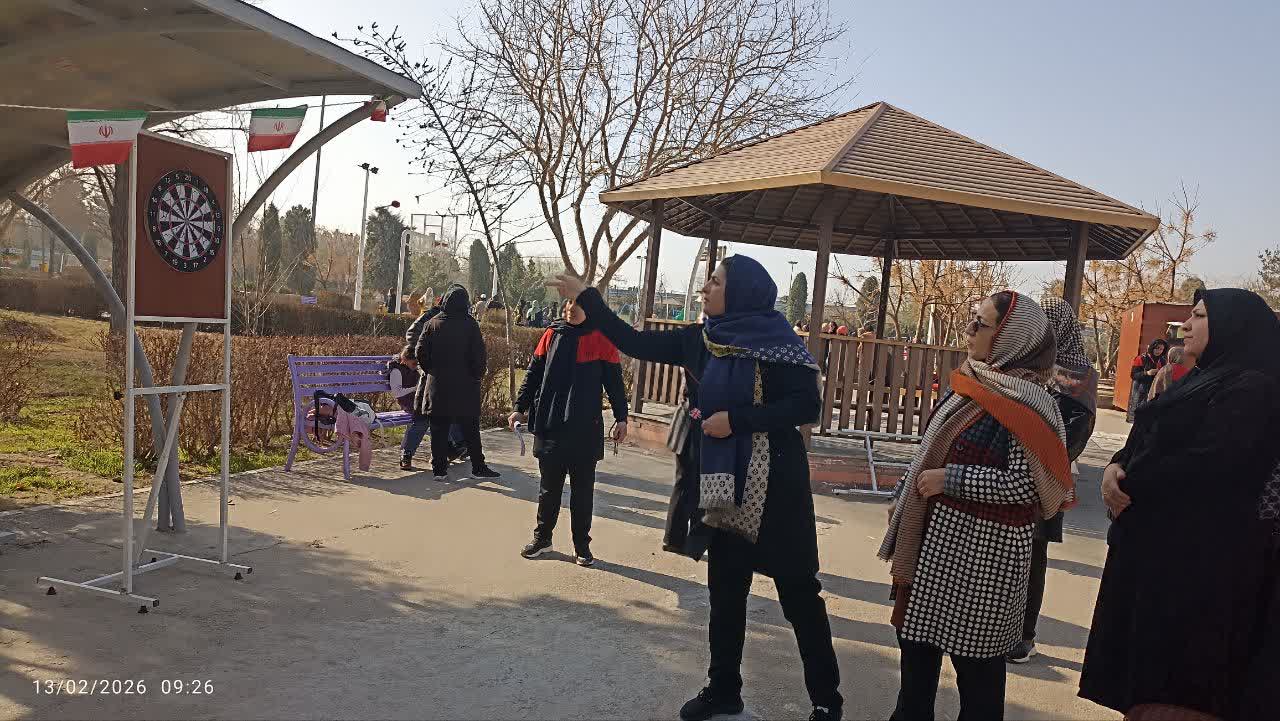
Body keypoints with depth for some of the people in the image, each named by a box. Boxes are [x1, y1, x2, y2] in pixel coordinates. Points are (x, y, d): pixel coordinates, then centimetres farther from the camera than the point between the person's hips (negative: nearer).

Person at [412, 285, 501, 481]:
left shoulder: (433, 323, -2)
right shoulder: (470, 325, -6)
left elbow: (420, 352, -2)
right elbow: (479, 354, -8)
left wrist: (430, 371, 12)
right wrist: (477, 376, 6)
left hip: (437, 385, 1)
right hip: (465, 386, -1)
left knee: (439, 429, 7)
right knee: (470, 428, 8)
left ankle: (439, 469, 8)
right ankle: (478, 467, 12)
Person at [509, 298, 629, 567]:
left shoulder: (601, 339, -2)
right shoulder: (552, 335, 6)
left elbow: (614, 381, 1)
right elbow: (533, 373, 11)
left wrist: (621, 418, -1)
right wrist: (520, 408, 7)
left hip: (586, 428, -2)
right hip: (549, 425, 2)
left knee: (583, 489, 7)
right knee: (549, 486, 13)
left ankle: (582, 544, 19)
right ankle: (542, 537, 28)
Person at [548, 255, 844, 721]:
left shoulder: (775, 343, -12)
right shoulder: (699, 340, 4)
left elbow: (808, 405, -16)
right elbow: (635, 343, 8)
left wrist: (736, 419, -21)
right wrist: (585, 296, 8)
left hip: (773, 483, -6)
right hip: (721, 481, 6)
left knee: (798, 590, 3)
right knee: (725, 589, 14)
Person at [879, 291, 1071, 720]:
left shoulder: (1026, 402, -17)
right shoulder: (976, 382, 7)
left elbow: (1024, 484, -22)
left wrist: (949, 480, -22)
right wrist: (904, 497, 14)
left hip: (980, 551, -8)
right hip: (934, 539, 9)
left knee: (974, 654, 6)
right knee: (917, 638, 20)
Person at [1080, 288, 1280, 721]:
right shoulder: (1202, 380, 18)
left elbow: (1210, 461, -23)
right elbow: (1145, 441, 14)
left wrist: (1130, 485, -13)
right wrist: (1117, 466, -8)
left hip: (1198, 551, -9)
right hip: (1155, 539, 9)